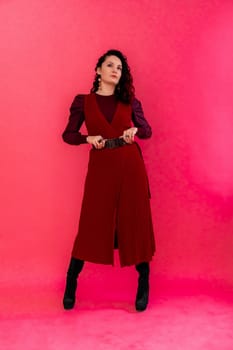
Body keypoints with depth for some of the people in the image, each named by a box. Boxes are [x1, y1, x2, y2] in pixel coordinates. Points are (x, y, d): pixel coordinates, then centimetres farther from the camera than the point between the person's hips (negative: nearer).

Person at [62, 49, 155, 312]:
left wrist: (135, 130, -8)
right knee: (90, 225, 1)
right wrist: (89, 138, -13)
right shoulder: (83, 101, 6)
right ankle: (70, 286, 18)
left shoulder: (129, 100, 10)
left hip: (131, 167, 2)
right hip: (100, 168, -1)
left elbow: (147, 130, 13)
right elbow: (68, 134, 5)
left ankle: (143, 287, 19)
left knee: (136, 224, 4)